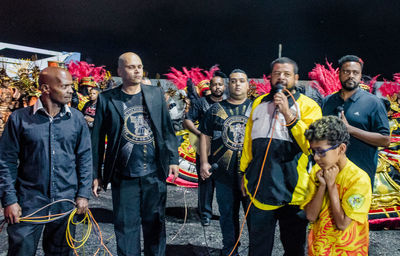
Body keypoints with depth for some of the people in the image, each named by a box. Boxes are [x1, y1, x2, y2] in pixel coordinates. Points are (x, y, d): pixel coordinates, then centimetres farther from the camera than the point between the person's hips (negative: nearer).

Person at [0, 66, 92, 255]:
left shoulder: (77, 119, 1)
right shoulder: (20, 118, -5)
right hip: (29, 200, -2)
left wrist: (83, 194, 0)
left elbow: (84, 158, 5)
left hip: (66, 201, 2)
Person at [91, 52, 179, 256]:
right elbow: (97, 138, 2)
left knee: (155, 223, 12)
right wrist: (96, 174, 1)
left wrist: (173, 160, 3)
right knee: (126, 225, 7)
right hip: (124, 177, -1)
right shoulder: (106, 99, 0)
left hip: (155, 173, 2)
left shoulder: (156, 94, 7)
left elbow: (167, 129, 9)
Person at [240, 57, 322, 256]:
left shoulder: (308, 106, -3)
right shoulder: (259, 103, 10)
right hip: (260, 189, 3)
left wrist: (288, 114, -23)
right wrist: (244, 172, 16)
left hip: (293, 192, -3)